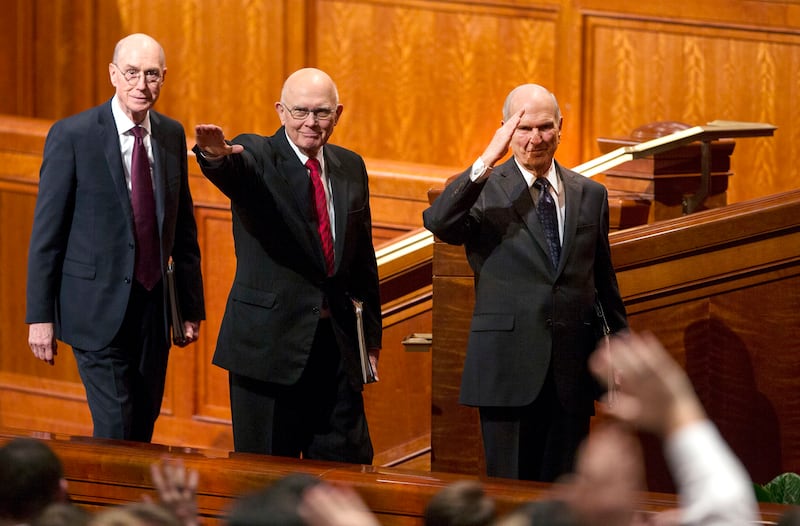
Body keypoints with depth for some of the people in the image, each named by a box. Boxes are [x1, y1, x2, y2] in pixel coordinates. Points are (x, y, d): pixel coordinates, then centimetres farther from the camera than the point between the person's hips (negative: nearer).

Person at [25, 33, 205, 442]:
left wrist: (191, 305, 13)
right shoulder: (72, 136, -9)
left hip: (153, 308, 5)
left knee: (143, 428, 10)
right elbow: (46, 232, -7)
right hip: (98, 309, -5)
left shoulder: (172, 135, 7)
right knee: (117, 430, -9)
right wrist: (40, 316, -9)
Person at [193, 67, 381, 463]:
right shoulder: (256, 157, -4)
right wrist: (215, 155, -55)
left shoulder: (350, 168, 12)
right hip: (269, 340, -5)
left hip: (337, 344, 5)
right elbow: (233, 172, -30)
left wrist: (371, 337, 15)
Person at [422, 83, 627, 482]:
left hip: (572, 373, 3)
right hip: (508, 369, -3)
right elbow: (437, 222, -22)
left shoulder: (590, 195, 12)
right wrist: (486, 162, -27)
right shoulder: (483, 191, 0)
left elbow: (603, 281, 17)